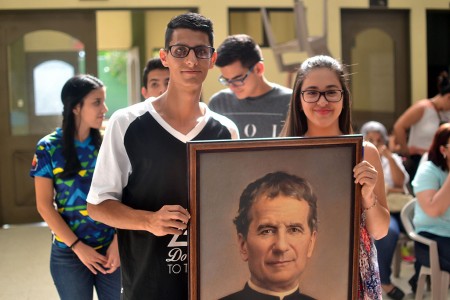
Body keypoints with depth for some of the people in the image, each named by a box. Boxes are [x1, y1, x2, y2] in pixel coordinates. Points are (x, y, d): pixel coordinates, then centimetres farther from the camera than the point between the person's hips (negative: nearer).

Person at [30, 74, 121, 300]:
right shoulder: (49, 148, -6)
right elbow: (44, 206, -7)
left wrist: (118, 241, -10)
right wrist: (78, 247, -11)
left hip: (110, 248, 2)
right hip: (69, 253, -2)